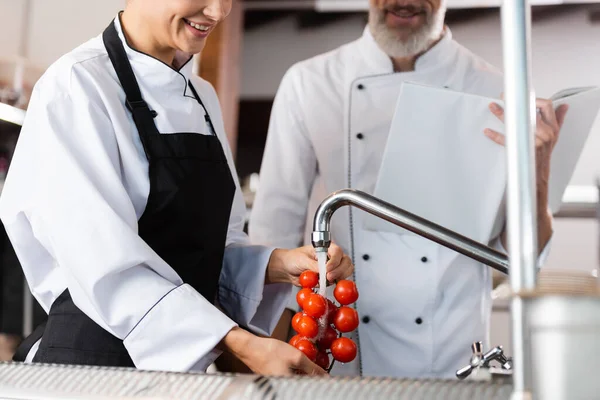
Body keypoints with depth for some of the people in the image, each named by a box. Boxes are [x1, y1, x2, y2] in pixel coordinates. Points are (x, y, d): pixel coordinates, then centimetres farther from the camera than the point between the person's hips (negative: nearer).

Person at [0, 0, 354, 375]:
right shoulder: (76, 85, -16)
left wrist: (277, 266, -10)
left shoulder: (202, 95, 7)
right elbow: (107, 265, -24)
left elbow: (211, 246, 10)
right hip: (94, 354, -7)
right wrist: (242, 345, -29)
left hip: (186, 357, 7)